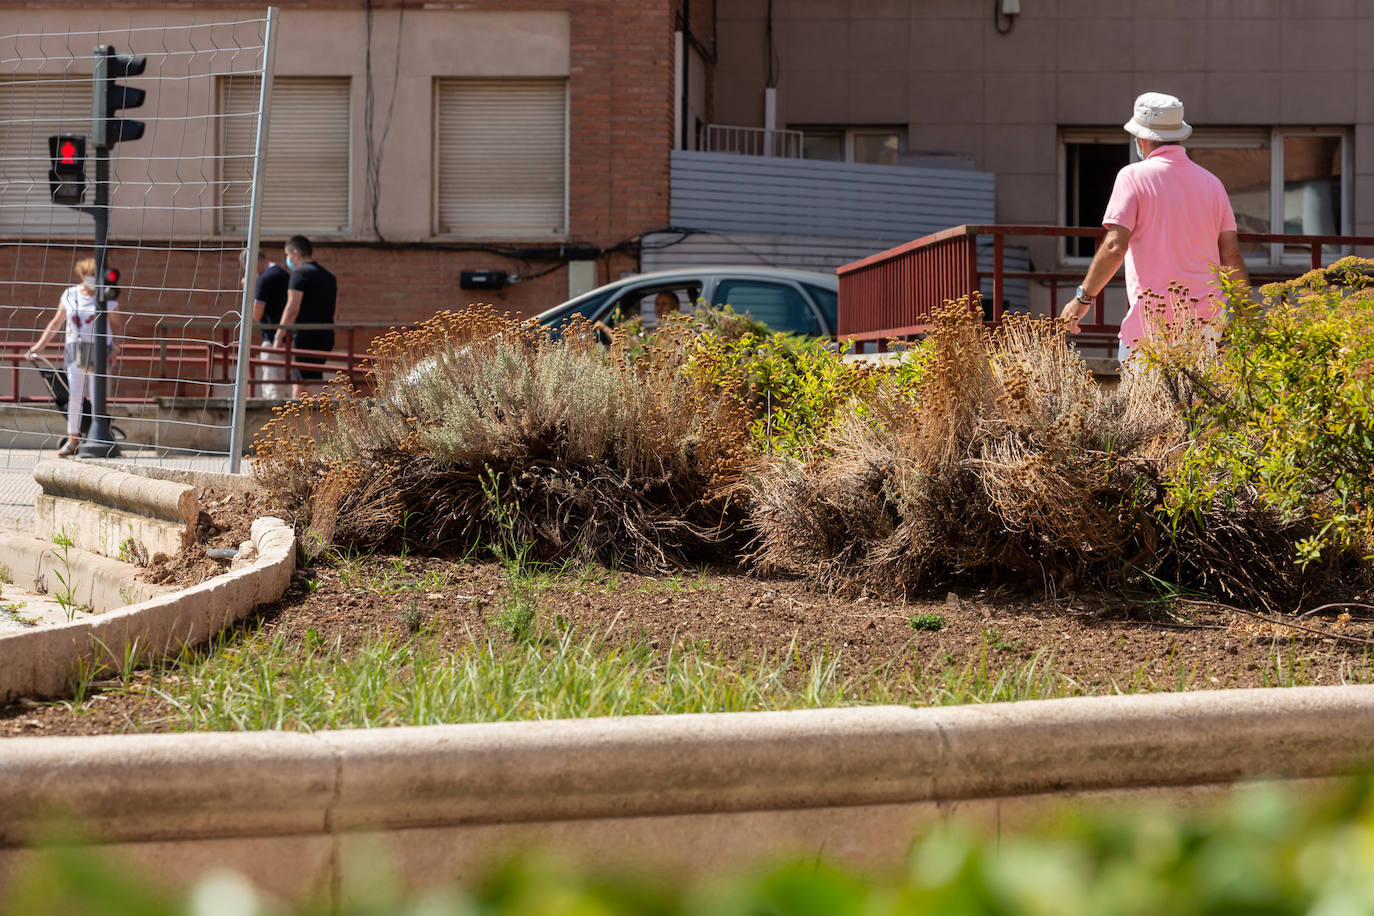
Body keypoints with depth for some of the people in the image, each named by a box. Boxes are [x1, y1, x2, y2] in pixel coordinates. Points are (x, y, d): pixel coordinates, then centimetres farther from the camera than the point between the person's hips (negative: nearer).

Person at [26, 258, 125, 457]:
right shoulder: (69, 295, 8)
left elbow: (118, 324, 4)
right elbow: (56, 323, 16)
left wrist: (116, 346, -12)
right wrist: (40, 345, 13)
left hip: (99, 351, -3)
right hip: (75, 351, 3)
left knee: (97, 396, -4)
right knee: (74, 395, -1)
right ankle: (72, 439, 4)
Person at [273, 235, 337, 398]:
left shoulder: (301, 273, -7)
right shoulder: (330, 277, 18)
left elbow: (292, 308, -14)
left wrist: (279, 336, -11)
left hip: (305, 336, -8)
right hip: (326, 336, 8)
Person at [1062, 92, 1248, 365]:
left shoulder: (1133, 176, -3)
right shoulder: (1211, 182, 12)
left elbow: (1114, 248, -10)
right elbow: (1231, 255, 11)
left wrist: (1083, 297, -1)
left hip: (1153, 320, -5)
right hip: (1206, 319, 5)